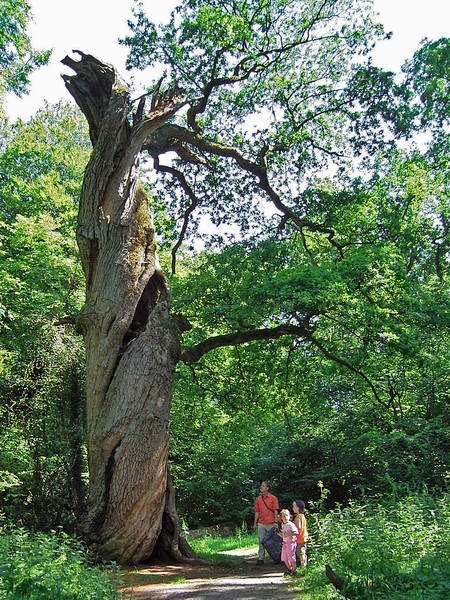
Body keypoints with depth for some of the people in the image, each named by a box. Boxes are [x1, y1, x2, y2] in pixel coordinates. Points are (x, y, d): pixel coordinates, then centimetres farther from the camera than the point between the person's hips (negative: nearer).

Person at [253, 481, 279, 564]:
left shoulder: (273, 498, -2)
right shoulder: (258, 499, 9)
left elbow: (275, 511, -3)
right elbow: (257, 512, 11)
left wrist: (276, 522, -10)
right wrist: (255, 523, 7)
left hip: (271, 523, -3)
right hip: (261, 524, 4)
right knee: (261, 541, 6)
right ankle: (261, 558, 12)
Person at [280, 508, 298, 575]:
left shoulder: (291, 525, -16)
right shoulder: (282, 525, 9)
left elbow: (296, 532, -24)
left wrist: (288, 535, -26)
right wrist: (282, 534, 6)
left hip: (291, 542, -8)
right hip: (285, 542, 8)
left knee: (291, 556, -3)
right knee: (284, 558, 12)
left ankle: (294, 570, 13)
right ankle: (289, 569, 30)